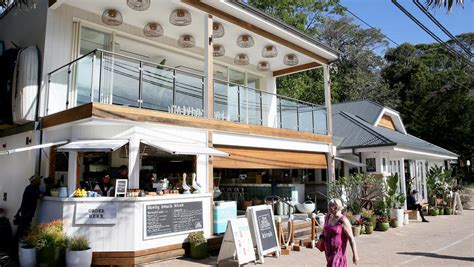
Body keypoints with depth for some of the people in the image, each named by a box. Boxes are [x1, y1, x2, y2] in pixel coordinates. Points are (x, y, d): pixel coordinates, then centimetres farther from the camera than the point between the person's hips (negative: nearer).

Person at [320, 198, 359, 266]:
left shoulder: (344, 221, -19)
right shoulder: (328, 217, 1)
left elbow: (351, 238, -17)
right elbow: (324, 230, 18)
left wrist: (355, 254, -18)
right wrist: (321, 239, 2)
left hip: (338, 252, -7)